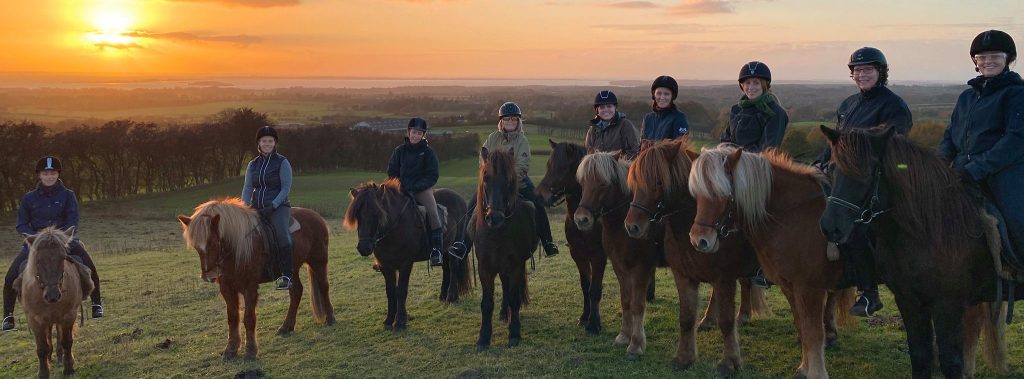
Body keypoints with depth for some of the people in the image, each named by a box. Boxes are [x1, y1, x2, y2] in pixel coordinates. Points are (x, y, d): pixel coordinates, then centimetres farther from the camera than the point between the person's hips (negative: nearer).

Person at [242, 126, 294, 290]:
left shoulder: (282, 162, 0)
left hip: (278, 207, -5)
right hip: (256, 208, 6)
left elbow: (286, 188, -6)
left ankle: (286, 276, -30)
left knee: (282, 235, -30)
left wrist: (273, 206, -17)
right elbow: (247, 188, 8)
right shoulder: (253, 164, 14)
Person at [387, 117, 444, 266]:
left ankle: (436, 249, -23)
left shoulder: (428, 152, 2)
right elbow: (392, 173, 13)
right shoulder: (400, 151, 9)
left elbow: (432, 176, -3)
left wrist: (415, 187, -14)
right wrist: (400, 186, -5)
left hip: (422, 188, -2)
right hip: (402, 189, 2)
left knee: (433, 212, -26)